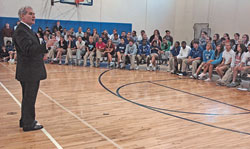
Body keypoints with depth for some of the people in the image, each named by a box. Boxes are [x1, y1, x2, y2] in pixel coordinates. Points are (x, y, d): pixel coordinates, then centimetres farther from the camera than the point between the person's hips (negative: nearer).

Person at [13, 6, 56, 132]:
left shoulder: (27, 30, 15)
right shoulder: (21, 31, -17)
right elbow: (28, 50, -29)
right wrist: (46, 45, -34)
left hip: (31, 72, 11)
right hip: (29, 72, -11)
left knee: (28, 98, 20)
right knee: (29, 98, 0)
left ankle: (25, 120, 33)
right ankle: (28, 124, 12)